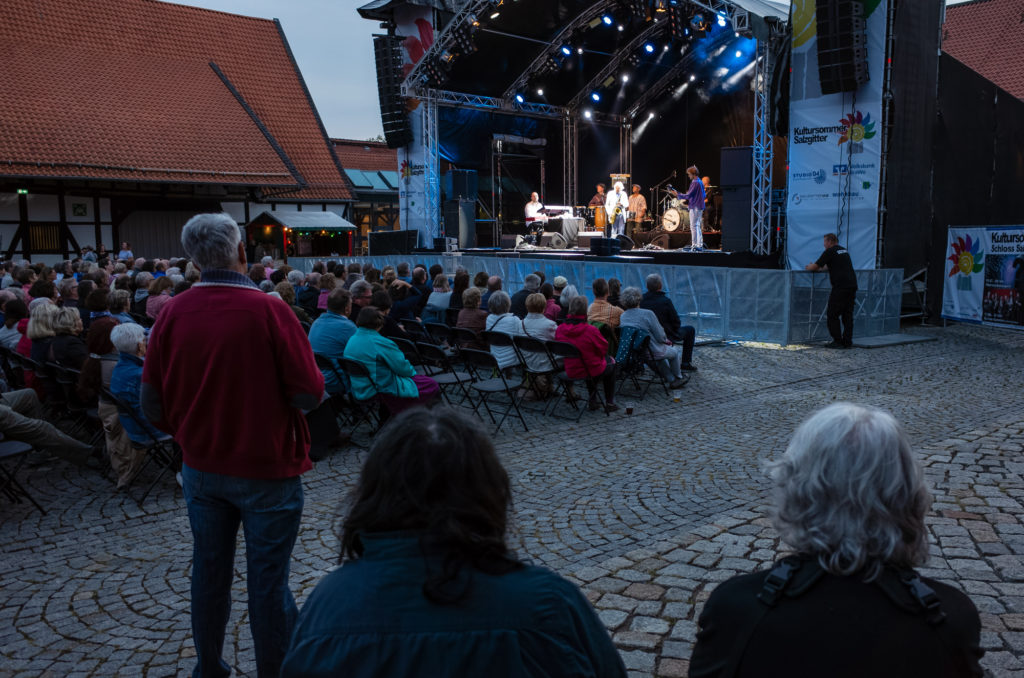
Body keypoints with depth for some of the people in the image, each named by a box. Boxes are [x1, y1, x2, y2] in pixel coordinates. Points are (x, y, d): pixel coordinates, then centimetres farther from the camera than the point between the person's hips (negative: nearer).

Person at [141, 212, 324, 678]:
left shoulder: (172, 313, -6)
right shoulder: (268, 311, -19)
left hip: (201, 466, 5)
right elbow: (310, 394, -18)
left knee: (209, 571, 19)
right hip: (266, 469, -5)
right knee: (267, 581, 7)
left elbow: (152, 401, 0)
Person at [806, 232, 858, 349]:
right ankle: (848, 342, 9)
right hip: (852, 285, 8)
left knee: (832, 314, 1)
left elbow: (815, 266, 1)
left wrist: (808, 267, 22)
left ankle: (838, 341, 0)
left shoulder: (830, 252, -4)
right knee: (847, 315, 10)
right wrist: (820, 268, 39)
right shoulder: (844, 250, 21)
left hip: (840, 287, -8)